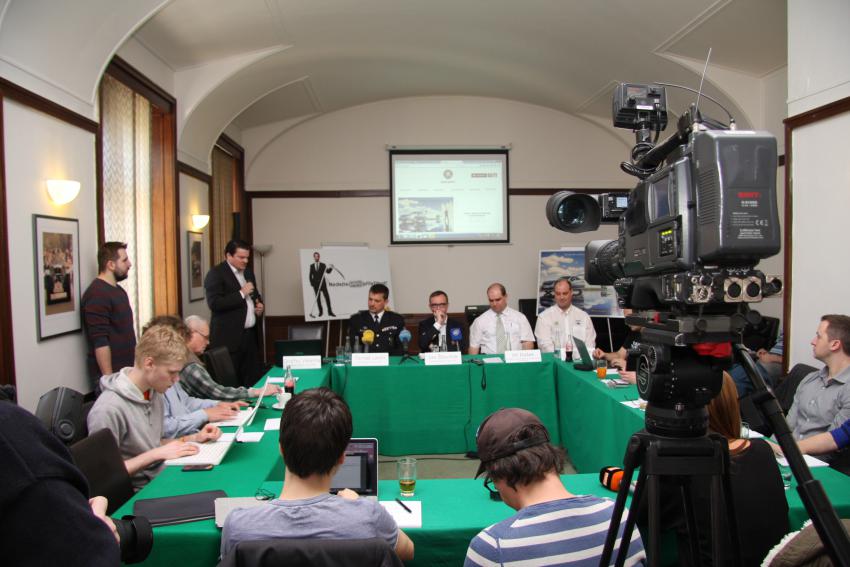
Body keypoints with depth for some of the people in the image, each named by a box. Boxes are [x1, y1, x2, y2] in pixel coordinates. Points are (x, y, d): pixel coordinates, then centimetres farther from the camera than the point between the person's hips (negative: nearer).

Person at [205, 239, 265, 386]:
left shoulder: (248, 273, 16)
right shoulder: (215, 274, -8)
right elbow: (214, 303, -19)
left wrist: (260, 305, 6)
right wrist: (241, 293, -19)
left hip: (250, 334, 7)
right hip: (229, 337, -7)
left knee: (252, 379, 8)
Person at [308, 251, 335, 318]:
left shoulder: (323, 265, 5)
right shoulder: (311, 266, 9)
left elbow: (328, 271, -6)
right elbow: (310, 275, 8)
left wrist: (331, 268, -25)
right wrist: (311, 283, -2)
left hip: (323, 283, -1)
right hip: (315, 284, 1)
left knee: (327, 297, -6)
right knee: (318, 298, 3)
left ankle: (330, 312, -4)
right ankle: (320, 311, 12)